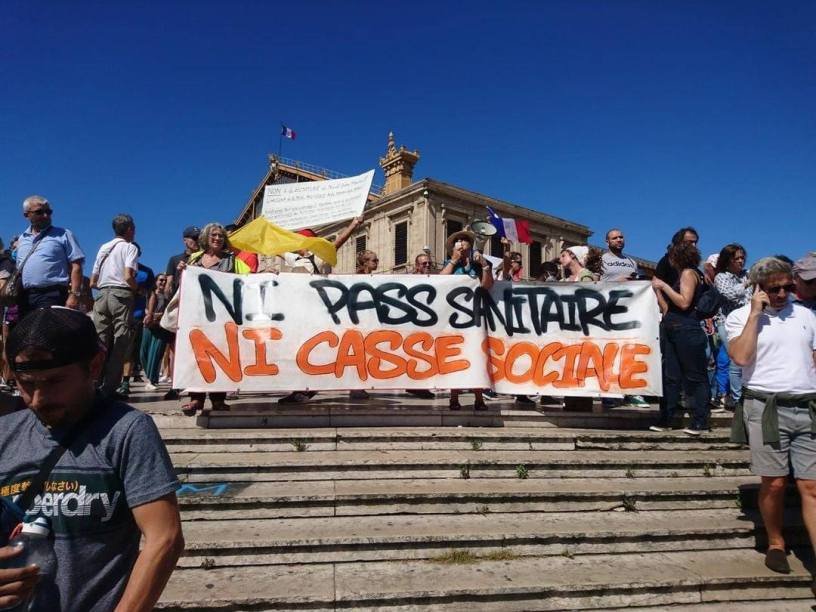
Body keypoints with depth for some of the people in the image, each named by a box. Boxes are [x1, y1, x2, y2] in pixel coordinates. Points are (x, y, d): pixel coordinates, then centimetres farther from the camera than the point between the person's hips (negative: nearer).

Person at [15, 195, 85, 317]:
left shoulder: (63, 235, 5)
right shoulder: (22, 239, 20)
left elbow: (76, 266, -3)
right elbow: (18, 270, 26)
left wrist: (74, 295, -13)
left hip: (53, 295, -5)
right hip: (25, 297, 6)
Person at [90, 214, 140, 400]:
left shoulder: (103, 248, 20)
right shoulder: (130, 247, 2)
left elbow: (93, 282, 17)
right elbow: (128, 276, -13)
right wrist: (137, 290, 3)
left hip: (102, 294, 6)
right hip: (121, 295, -6)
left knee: (100, 341, 5)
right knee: (120, 342, -4)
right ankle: (109, 387, -7)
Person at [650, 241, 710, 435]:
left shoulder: (689, 273, -4)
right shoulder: (682, 274, 20)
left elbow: (684, 303, -17)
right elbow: (668, 309, 17)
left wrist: (664, 285, -11)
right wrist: (657, 289, 15)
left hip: (686, 331, -9)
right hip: (673, 331, 9)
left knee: (694, 376, -2)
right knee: (670, 376, 8)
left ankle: (699, 421, 4)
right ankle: (666, 419, 12)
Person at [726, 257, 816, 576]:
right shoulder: (740, 316, 2)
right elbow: (741, 357, -13)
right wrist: (755, 313, -10)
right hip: (766, 408, -3)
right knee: (774, 483, 2)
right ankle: (776, 544, 21)